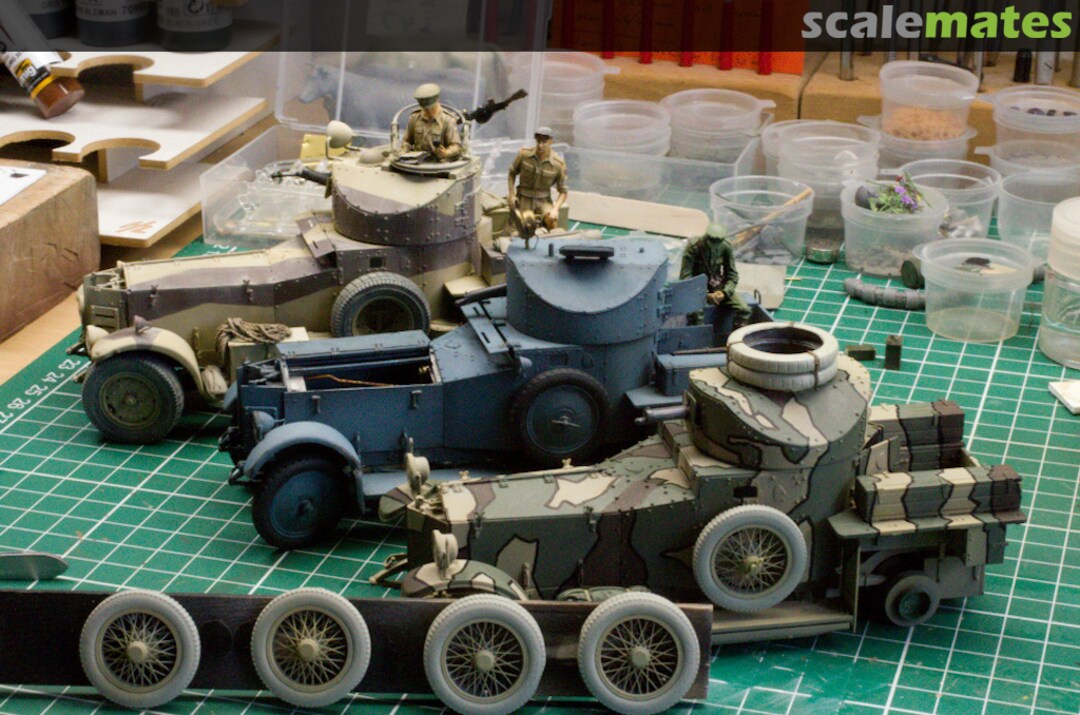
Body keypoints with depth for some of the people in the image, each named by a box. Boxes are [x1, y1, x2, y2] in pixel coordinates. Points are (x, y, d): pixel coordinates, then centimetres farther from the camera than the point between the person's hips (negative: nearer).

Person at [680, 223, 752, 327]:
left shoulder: (726, 247, -7)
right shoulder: (693, 248, -18)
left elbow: (732, 275, 1)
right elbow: (685, 277, -18)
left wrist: (724, 292, -20)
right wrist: (706, 295, -27)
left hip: (718, 286, 4)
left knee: (744, 309, -18)